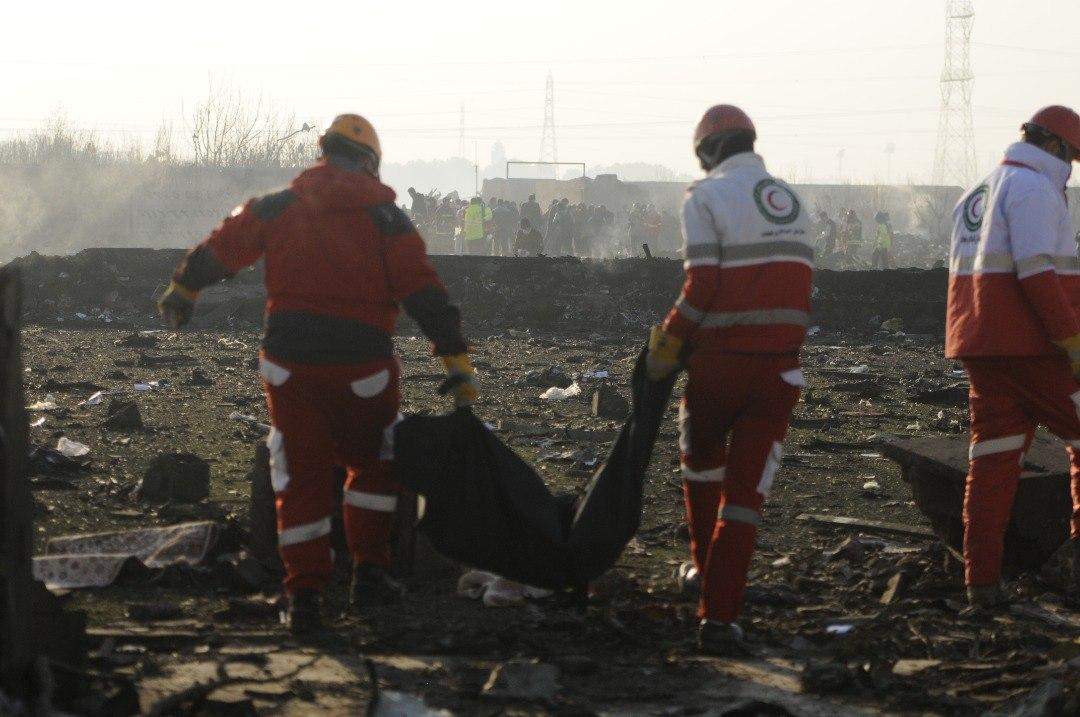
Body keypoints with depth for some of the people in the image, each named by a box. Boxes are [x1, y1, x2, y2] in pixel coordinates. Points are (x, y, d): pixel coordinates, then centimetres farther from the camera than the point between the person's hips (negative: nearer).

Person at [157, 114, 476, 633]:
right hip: (362, 367, -1)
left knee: (300, 478, 9)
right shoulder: (385, 219, -1)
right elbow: (427, 296, -6)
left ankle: (304, 597, 4)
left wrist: (182, 292, 33)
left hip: (289, 361, 1)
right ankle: (368, 575, 17)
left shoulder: (279, 208, 5)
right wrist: (459, 370, -4)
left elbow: (217, 251, 14)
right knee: (373, 466, 21)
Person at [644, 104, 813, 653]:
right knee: (746, 488, 3)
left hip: (721, 360, -4)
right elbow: (796, 283, 10)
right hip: (781, 364, 4)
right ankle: (720, 615, -4)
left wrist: (667, 346, -4)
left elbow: (702, 287, -14)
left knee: (702, 454, 25)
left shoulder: (706, 197, -6)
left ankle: (706, 565, 37)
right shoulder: (789, 200, 13)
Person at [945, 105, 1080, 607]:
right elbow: (1036, 268, -20)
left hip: (980, 342, 8)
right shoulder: (1034, 189, -10)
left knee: (993, 454, 6)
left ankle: (982, 578, 1)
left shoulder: (974, 196, 20)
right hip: (1035, 345, -8)